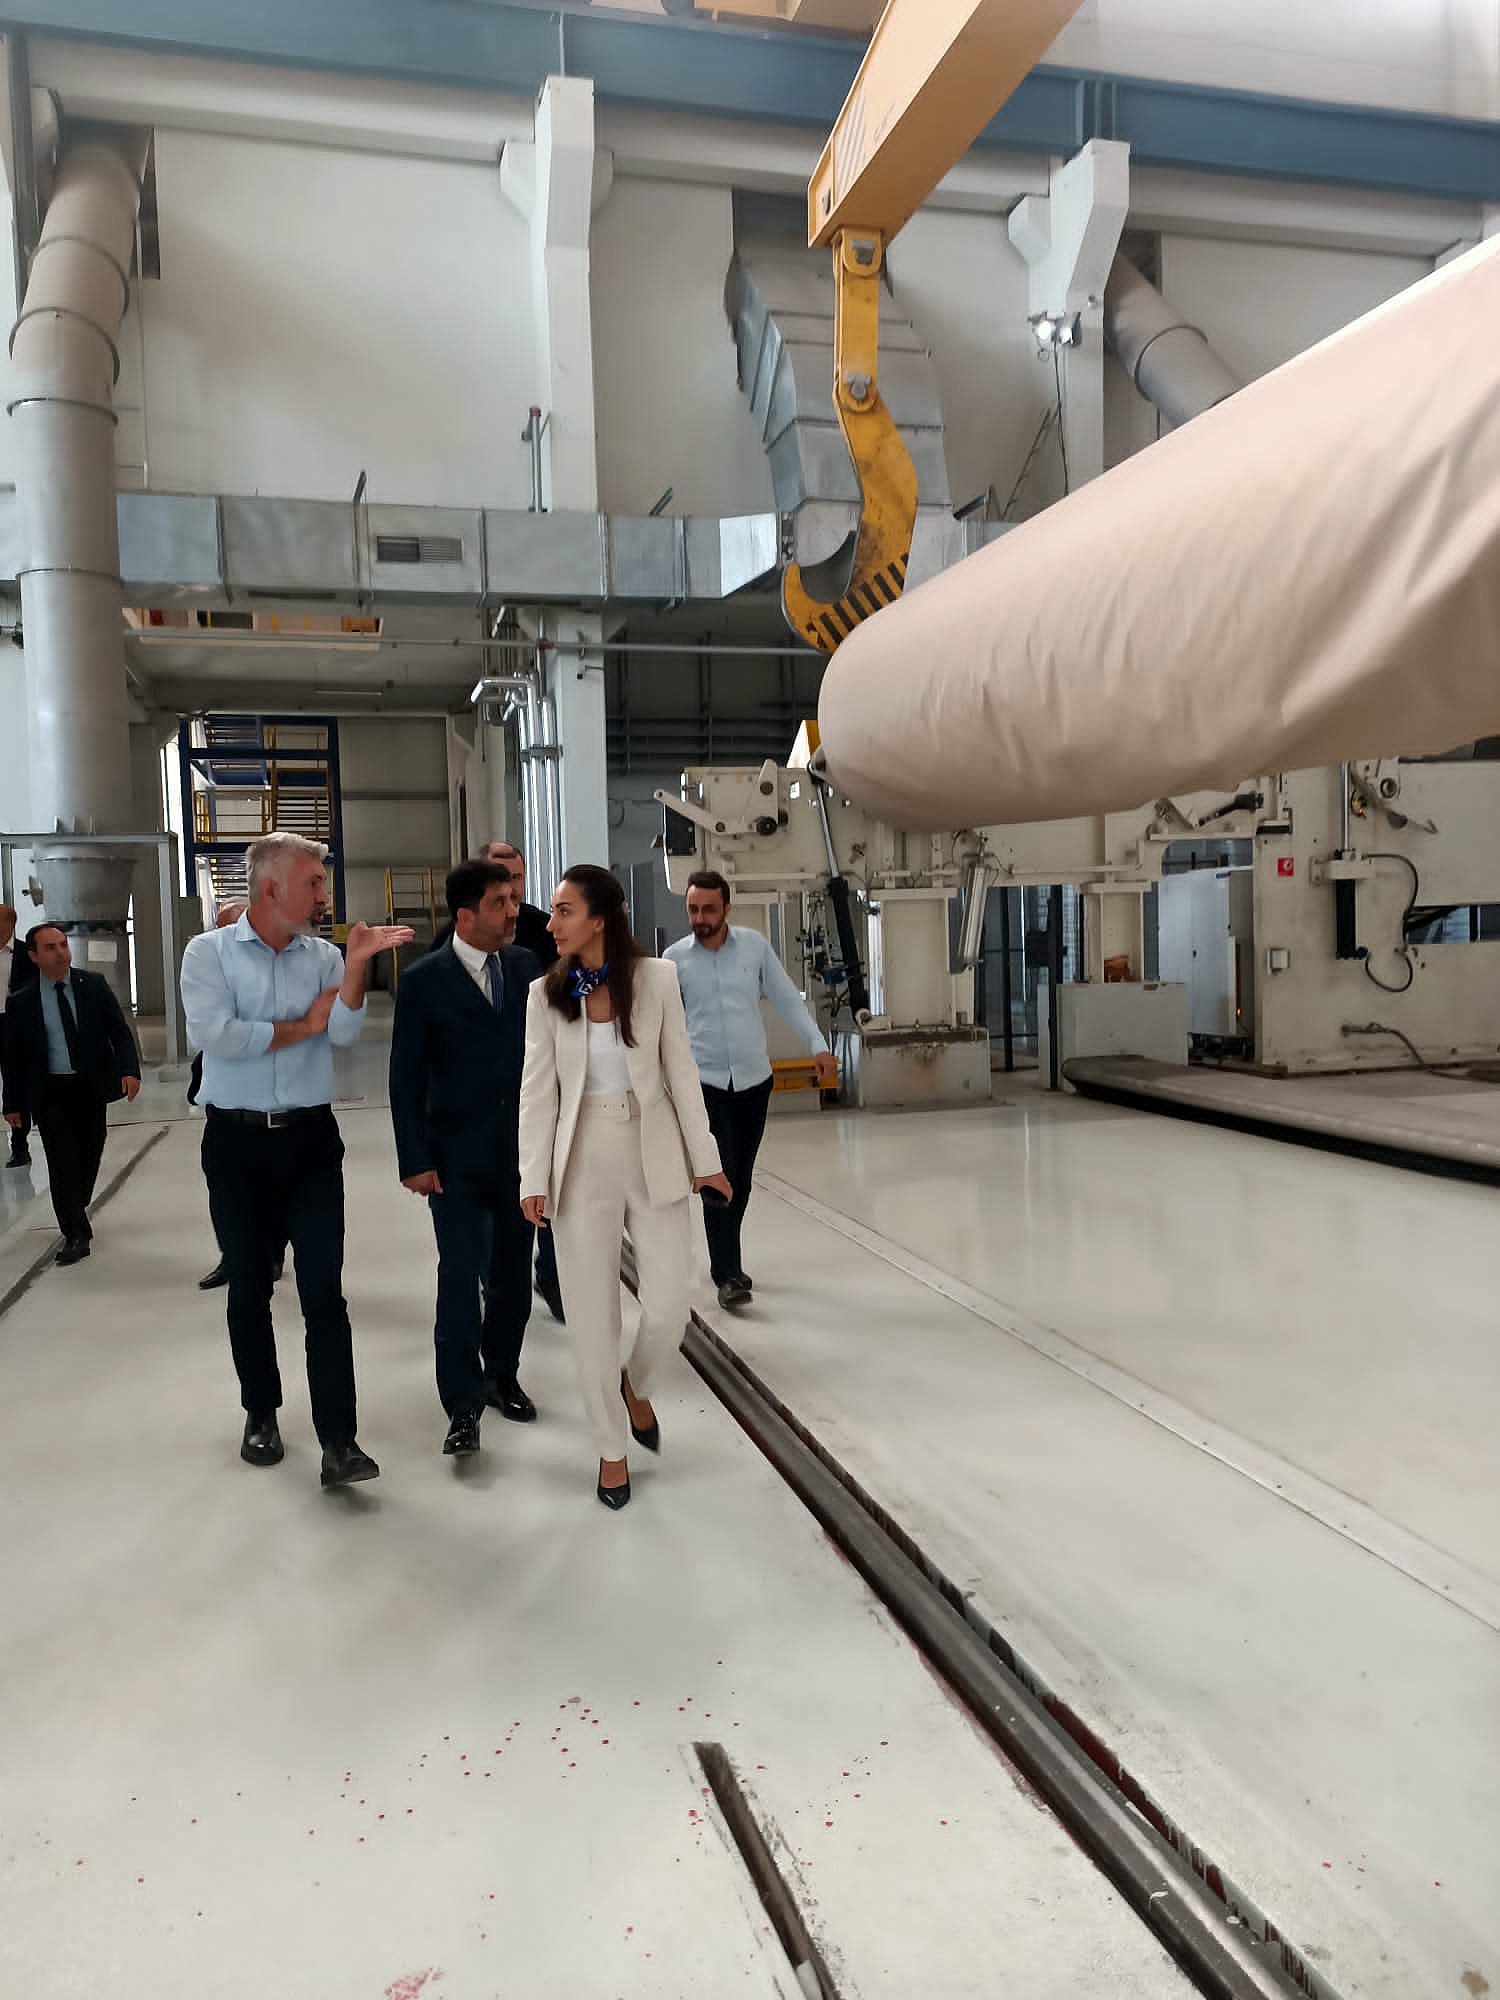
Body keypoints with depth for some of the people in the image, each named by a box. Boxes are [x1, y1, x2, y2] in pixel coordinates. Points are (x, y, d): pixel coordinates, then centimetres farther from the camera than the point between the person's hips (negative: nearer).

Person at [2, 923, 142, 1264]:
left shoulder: (94, 985, 0)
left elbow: (119, 1030, -2)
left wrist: (129, 1069, -18)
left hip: (91, 1087, 2)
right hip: (49, 1092, -2)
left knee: (89, 1157, 13)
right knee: (63, 1160, -8)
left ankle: (75, 1214, 37)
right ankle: (76, 1233, -3)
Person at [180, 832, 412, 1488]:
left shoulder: (325, 956, 5)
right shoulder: (210, 952, -3)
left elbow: (344, 1033, -8)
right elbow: (215, 1034, -17)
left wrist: (356, 966, -20)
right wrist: (303, 1026, -7)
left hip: (311, 1139, 1)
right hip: (237, 1140, -1)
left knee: (324, 1290, -4)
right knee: (249, 1286, 13)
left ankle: (338, 1441, -3)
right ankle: (261, 1414, 31)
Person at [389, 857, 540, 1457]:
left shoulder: (525, 966, 4)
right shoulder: (424, 980, -8)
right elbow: (407, 1078, -7)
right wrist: (415, 1160, -10)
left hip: (521, 1149, 4)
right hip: (458, 1156, -4)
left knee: (512, 1273, 13)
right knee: (461, 1277, -6)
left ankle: (501, 1375, 31)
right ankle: (463, 1406, 4)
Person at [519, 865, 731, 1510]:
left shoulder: (656, 977, -5)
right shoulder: (546, 994, -2)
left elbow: (680, 1071, -1)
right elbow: (538, 1091, -1)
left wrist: (703, 1157, 0)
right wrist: (535, 1179, -6)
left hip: (654, 1154, -1)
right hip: (584, 1160, 1)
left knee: (668, 1306, -1)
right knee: (591, 1311, 6)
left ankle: (636, 1384, 34)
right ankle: (612, 1447, 25)